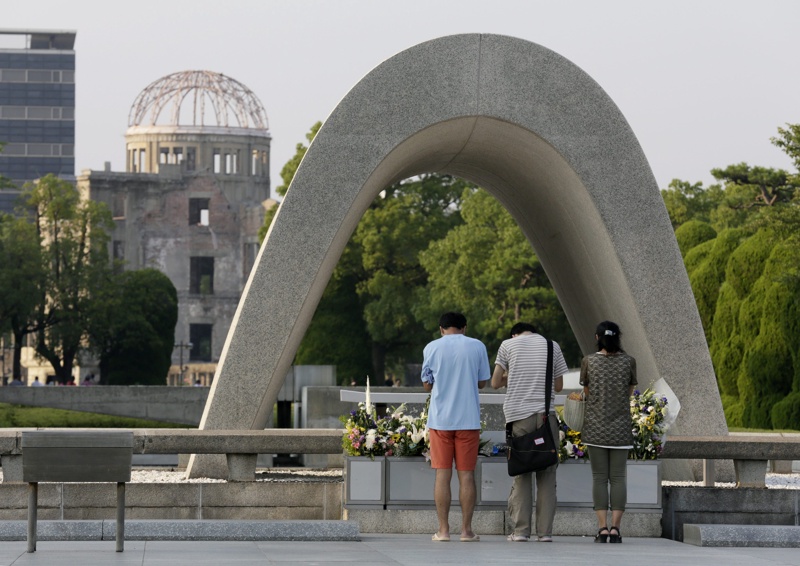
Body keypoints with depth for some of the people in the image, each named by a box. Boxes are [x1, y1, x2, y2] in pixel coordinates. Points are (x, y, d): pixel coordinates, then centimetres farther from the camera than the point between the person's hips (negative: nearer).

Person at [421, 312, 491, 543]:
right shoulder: (477, 346, 1)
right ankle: (466, 530, 3)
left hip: (440, 419, 0)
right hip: (468, 419, 0)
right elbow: (482, 382, 8)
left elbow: (427, 385, 7)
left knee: (442, 474, 3)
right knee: (466, 474, 4)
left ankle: (443, 530, 1)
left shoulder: (432, 348, 1)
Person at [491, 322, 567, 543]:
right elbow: (559, 385, 15)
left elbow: (495, 383, 6)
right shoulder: (553, 346, 11)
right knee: (547, 474, 5)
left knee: (520, 474, 4)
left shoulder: (508, 345, 7)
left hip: (519, 415, -1)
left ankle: (520, 530, 0)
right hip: (546, 414, 1)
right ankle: (545, 531, 1)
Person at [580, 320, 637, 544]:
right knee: (618, 477, 4)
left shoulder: (589, 361, -3)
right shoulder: (628, 362, -2)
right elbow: (630, 393, 9)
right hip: (620, 427, 0)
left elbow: (586, 392, 10)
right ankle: (615, 528, -3)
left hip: (595, 427, 0)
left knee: (599, 477, 2)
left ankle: (602, 528, -5)